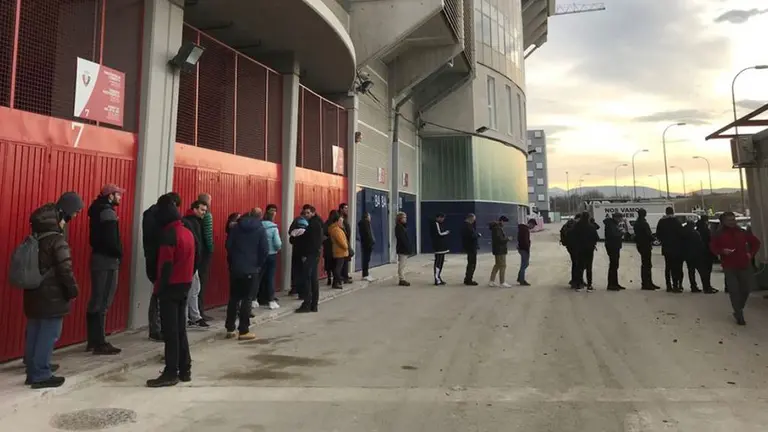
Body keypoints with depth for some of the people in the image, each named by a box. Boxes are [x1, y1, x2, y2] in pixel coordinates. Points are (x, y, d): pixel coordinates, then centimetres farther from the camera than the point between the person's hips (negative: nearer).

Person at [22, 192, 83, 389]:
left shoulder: (37, 233, 9)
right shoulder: (57, 239, -19)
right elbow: (65, 268, -21)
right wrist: (73, 290, -10)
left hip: (34, 292, 9)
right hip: (52, 295, -9)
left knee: (34, 332, 15)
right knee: (49, 334, -1)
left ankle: (34, 370, 25)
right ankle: (41, 375, 3)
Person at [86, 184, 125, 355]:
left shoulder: (98, 210, 15)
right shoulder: (108, 212, -13)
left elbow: (97, 237, 17)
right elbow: (111, 239, -22)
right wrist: (119, 253, -5)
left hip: (99, 258, 10)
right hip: (107, 261, -10)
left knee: (96, 302, 13)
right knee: (102, 303, -6)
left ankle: (93, 341, 20)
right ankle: (100, 344, -1)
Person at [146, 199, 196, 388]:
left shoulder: (168, 234, -14)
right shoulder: (188, 233, 11)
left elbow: (166, 264, -18)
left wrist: (159, 287, -12)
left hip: (171, 286, -8)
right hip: (186, 284, 8)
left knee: (170, 331, -3)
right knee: (180, 329, 13)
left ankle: (171, 373, 1)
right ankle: (185, 370, 17)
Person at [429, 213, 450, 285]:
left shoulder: (438, 224, 19)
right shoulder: (436, 224, -14)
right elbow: (439, 233, -20)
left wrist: (445, 232, 5)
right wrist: (447, 232, -4)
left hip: (441, 247, 11)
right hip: (439, 247, -11)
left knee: (440, 263, 15)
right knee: (438, 263, -10)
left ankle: (438, 278, 21)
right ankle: (437, 280, -9)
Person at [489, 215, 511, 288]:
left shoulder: (496, 227, 13)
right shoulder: (498, 228, -20)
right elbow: (500, 239, -26)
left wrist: (506, 238, 4)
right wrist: (507, 238, -12)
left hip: (498, 249, 11)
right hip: (500, 250, -11)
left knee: (497, 265, 17)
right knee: (503, 266, -3)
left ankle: (491, 281, 20)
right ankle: (502, 283, 3)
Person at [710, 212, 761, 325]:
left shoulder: (742, 232, 6)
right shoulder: (719, 235, -2)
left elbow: (756, 242, 18)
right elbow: (713, 247, 2)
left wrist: (751, 253, 6)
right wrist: (722, 251, -16)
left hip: (744, 265, 3)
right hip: (729, 266, -3)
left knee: (746, 289, 8)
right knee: (734, 291, -5)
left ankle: (738, 311, 29)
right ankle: (739, 315, 3)